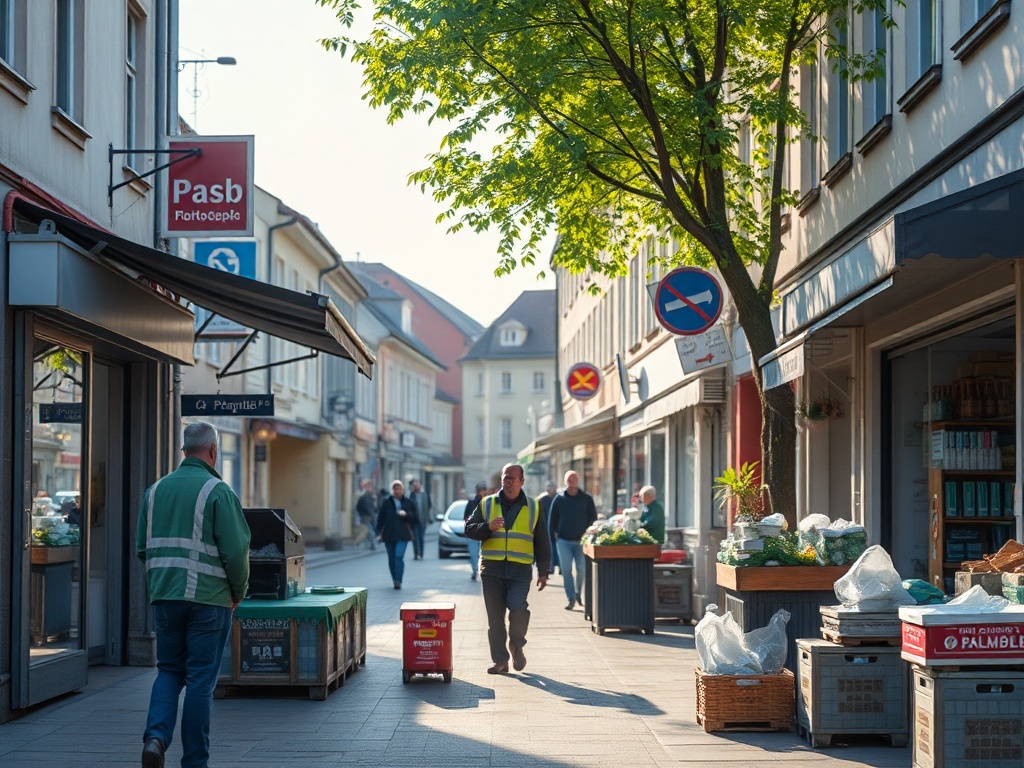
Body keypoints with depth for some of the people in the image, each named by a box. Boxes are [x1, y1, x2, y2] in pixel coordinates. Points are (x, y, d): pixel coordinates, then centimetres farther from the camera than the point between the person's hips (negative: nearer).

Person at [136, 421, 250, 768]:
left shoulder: (156, 489, 8)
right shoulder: (218, 491, -9)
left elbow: (142, 547, 12)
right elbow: (235, 549, -13)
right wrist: (239, 591, 2)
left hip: (164, 596, 5)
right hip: (208, 598, -5)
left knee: (169, 670, 16)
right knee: (201, 678, 3)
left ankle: (156, 736, -6)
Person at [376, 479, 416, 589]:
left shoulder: (408, 503, 7)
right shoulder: (386, 503, 6)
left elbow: (414, 516, 5)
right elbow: (380, 518, 6)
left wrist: (406, 514, -15)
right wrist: (379, 532, 3)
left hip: (402, 535, -2)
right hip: (389, 535, 2)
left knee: (399, 556, -17)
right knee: (391, 558, 7)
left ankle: (398, 581, -18)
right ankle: (395, 580, 20)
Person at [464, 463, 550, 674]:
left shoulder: (533, 508, 11)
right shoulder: (487, 504, 11)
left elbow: (542, 543, 13)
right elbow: (469, 529, 8)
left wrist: (543, 572, 8)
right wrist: (488, 527, -11)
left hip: (520, 570, -1)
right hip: (492, 569, 1)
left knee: (517, 607, -19)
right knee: (495, 617, 2)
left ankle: (516, 645, 7)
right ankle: (500, 660, 11)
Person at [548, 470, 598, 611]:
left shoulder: (587, 498, 3)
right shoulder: (559, 499, 6)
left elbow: (593, 518, 5)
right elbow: (553, 519, 13)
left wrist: (587, 533, -5)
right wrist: (556, 533, 4)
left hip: (581, 540, -1)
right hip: (564, 541, 1)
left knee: (581, 569, 0)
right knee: (566, 570, -4)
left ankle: (578, 594, 22)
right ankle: (571, 598, -1)